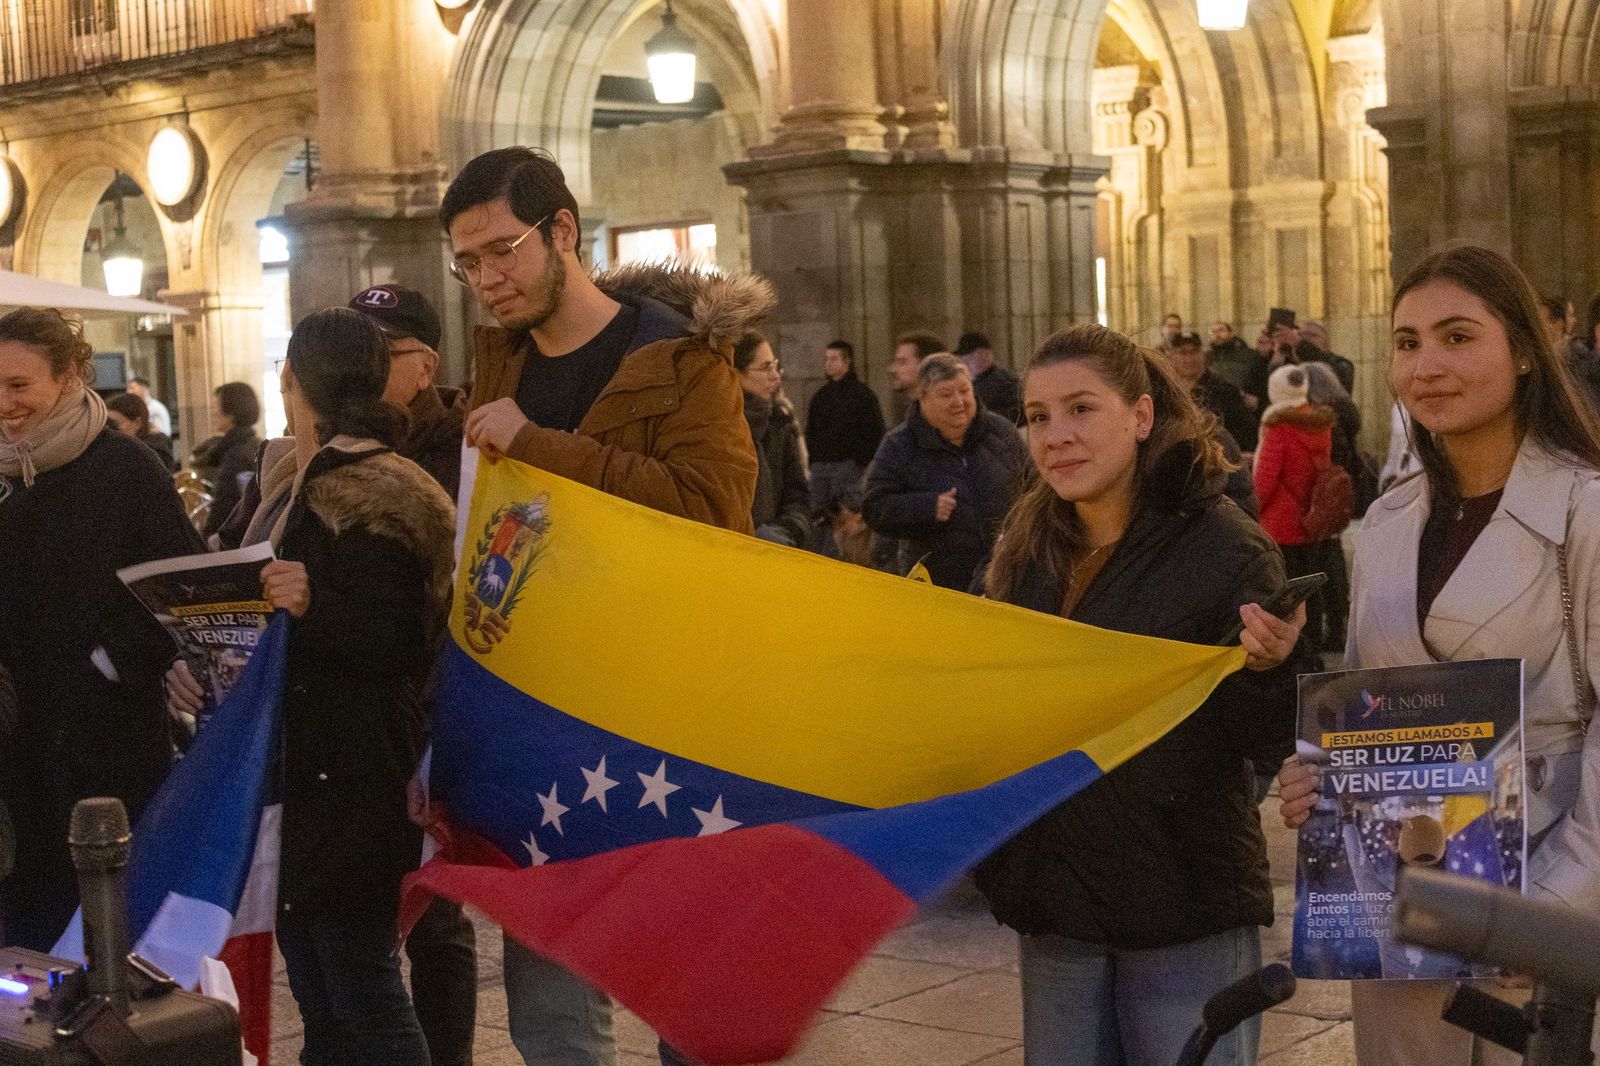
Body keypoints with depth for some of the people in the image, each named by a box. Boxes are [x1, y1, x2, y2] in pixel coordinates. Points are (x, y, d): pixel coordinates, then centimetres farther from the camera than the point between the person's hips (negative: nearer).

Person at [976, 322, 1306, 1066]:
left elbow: (1267, 741, -12)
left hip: (1186, 909, -5)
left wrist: (1267, 666, -31)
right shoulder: (1028, 552, 4)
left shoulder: (1226, 549, -12)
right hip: (1056, 902, 6)